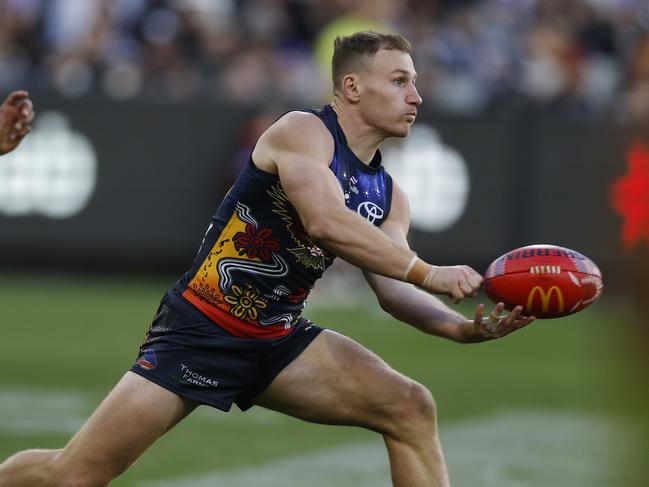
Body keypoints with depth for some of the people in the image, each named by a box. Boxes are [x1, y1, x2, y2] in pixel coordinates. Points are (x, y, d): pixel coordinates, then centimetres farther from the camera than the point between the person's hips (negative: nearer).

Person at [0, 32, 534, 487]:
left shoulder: (388, 196, 9)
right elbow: (325, 222, -30)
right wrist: (427, 273, -28)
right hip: (199, 329, -7)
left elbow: (392, 290, -2)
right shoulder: (303, 131, -14)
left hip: (279, 342, 7)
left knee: (411, 408, -11)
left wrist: (464, 328, -20)